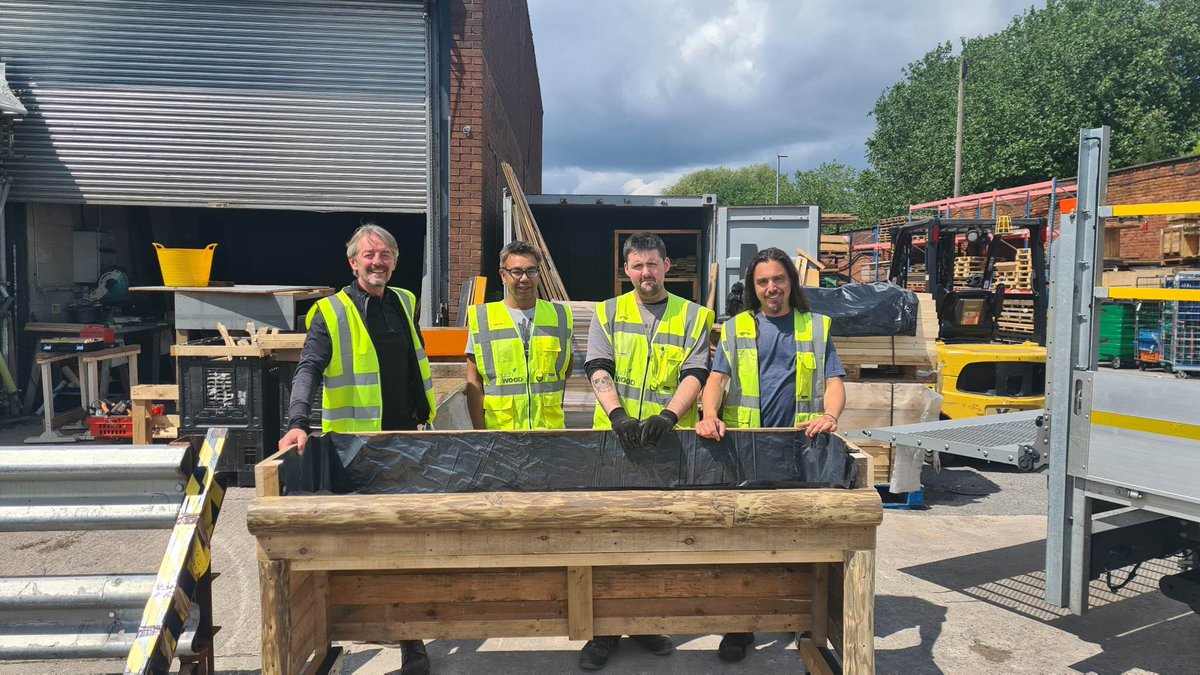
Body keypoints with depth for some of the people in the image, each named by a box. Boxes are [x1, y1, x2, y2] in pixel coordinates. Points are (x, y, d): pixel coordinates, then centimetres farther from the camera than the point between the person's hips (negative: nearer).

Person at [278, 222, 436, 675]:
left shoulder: (405, 303, 11)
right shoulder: (330, 313, -6)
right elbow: (308, 370, -17)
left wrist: (423, 414, 19)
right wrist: (298, 423, -32)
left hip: (405, 438, 5)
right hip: (354, 445, -4)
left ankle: (410, 636, 16)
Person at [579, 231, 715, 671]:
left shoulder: (693, 317, 7)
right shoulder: (607, 314, 9)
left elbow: (695, 374, -4)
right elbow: (598, 370, -3)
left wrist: (667, 417, -21)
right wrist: (618, 416, -20)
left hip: (669, 443, 0)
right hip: (614, 438, 0)